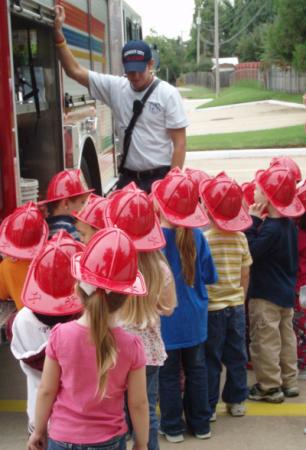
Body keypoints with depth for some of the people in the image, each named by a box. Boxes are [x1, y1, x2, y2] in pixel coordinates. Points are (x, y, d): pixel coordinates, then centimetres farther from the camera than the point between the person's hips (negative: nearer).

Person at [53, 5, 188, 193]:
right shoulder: (115, 87, 4)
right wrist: (58, 32, 0)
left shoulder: (168, 93, -6)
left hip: (160, 177, -4)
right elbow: (75, 71, 7)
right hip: (128, 177, 4)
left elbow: (179, 142, -7)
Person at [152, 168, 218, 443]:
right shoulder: (196, 236, -9)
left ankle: (173, 427, 20)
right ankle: (200, 424, 27)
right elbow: (208, 276, 1)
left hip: (165, 319, -3)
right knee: (196, 370, 16)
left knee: (169, 375, 10)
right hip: (194, 318, 3)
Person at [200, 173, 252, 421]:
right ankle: (236, 401, 26)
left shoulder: (203, 239, -17)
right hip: (236, 305, 4)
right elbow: (245, 275, 4)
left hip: (211, 307, -3)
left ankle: (208, 407, 14)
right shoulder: (240, 238, -4)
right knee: (236, 355, 15)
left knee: (211, 359, 6)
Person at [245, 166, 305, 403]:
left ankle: (270, 387, 8)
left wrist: (253, 222, -21)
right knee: (286, 337, 16)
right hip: (286, 292, 9)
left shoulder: (270, 228, -23)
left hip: (266, 295, -9)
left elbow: (250, 252, -26)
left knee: (265, 341, 1)